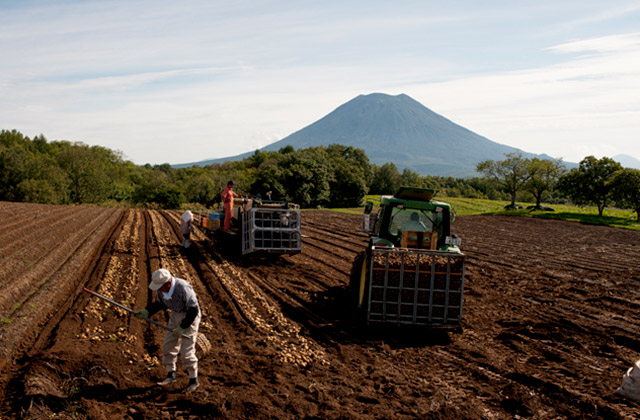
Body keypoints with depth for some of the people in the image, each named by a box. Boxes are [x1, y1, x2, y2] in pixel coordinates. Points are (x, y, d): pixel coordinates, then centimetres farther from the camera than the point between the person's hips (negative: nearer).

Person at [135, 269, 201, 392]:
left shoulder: (183, 288, -33)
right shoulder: (162, 287, -11)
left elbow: (193, 310, -25)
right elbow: (161, 303, 8)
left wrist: (182, 327, -23)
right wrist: (147, 311, -5)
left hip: (189, 317, -7)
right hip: (175, 315, 7)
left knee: (186, 351, -5)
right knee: (168, 346, 9)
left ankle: (193, 380, 11)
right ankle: (171, 375, 26)